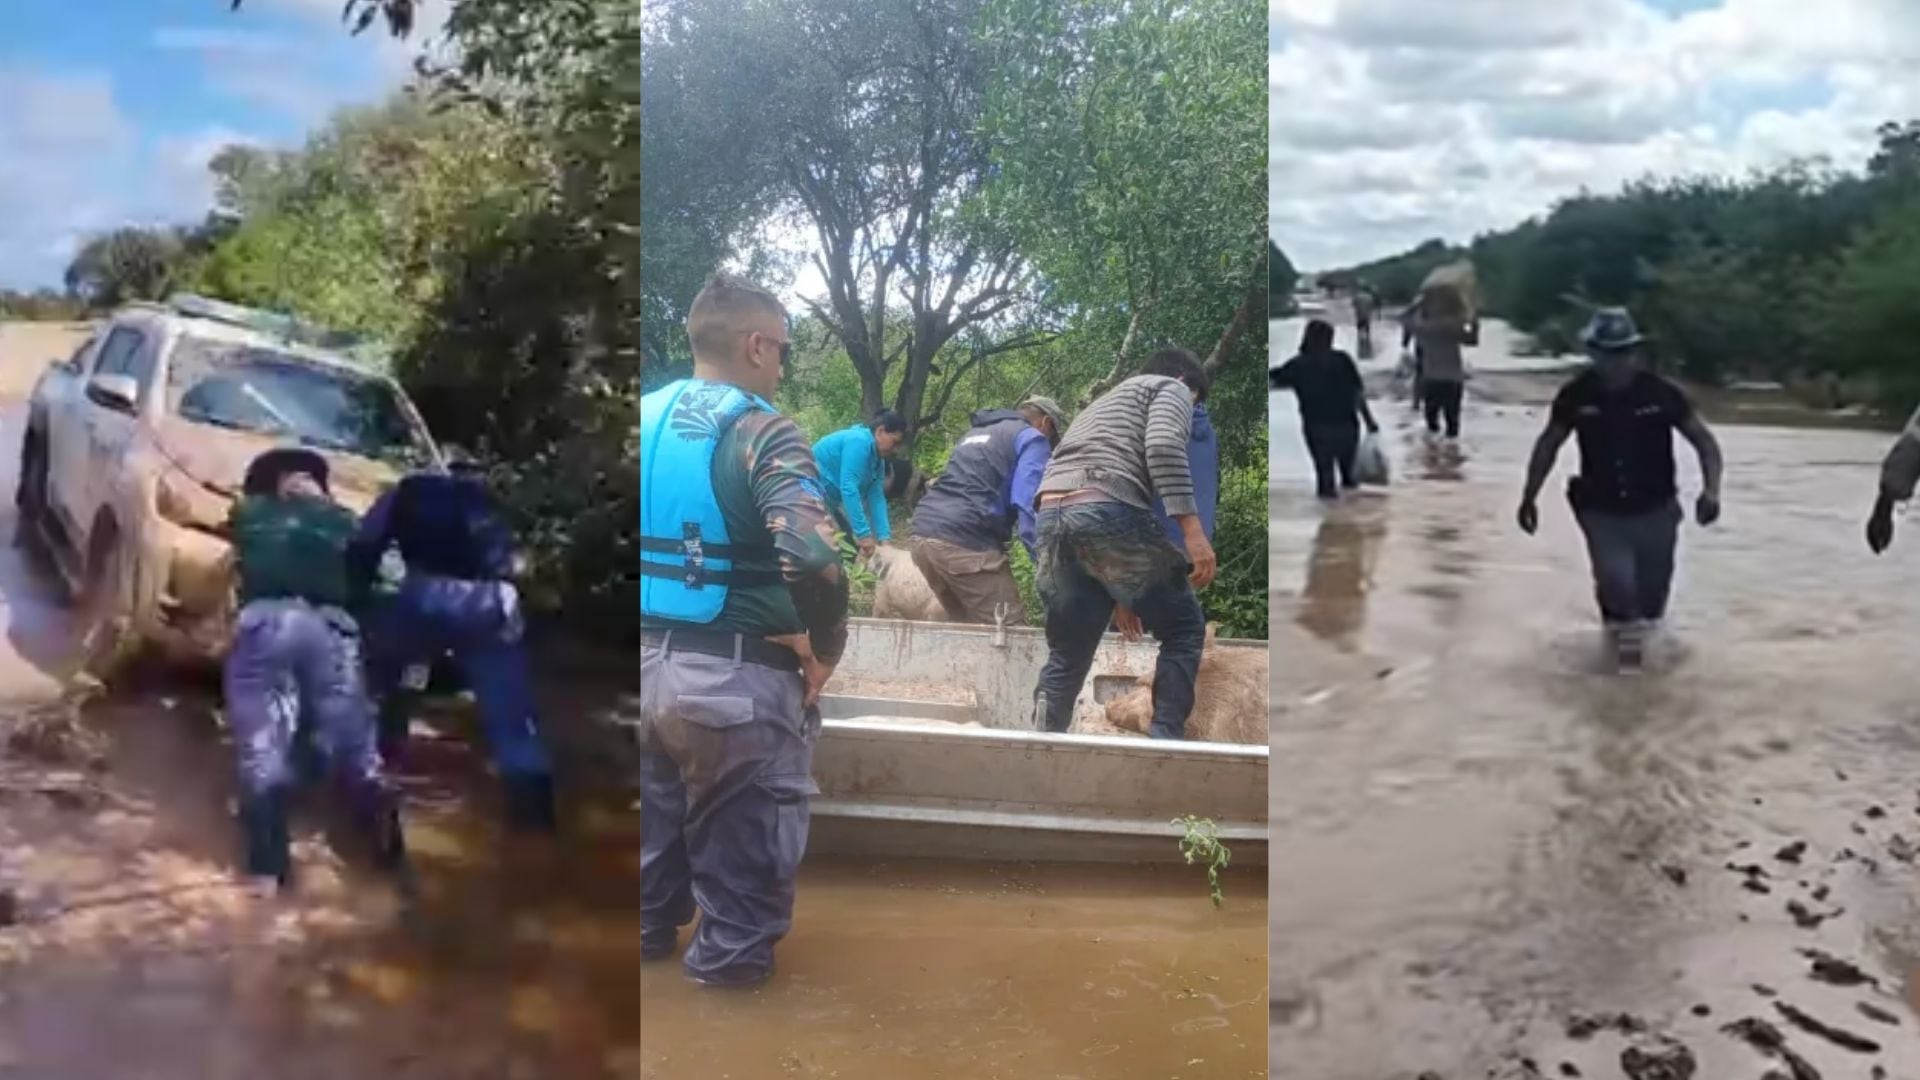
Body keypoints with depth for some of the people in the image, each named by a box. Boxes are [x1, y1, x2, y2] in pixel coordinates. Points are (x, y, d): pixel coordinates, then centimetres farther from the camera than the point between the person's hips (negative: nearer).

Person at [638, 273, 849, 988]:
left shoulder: (644, 416, 5)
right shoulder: (760, 431, -17)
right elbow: (814, 563, -31)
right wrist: (825, 648, -14)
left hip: (649, 660, 7)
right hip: (737, 675, -7)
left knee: (655, 819, 24)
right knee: (742, 836, 12)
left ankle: (649, 930, 40)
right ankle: (731, 956, 25)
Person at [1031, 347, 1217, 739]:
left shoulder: (1103, 404, 40)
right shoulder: (1170, 388, 17)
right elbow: (1164, 446, -7)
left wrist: (1116, 594, 39)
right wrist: (1193, 530, -13)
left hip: (1051, 517, 7)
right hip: (1106, 511, -7)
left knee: (1067, 656, 16)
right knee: (1184, 629, 10)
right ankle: (1164, 741, 4)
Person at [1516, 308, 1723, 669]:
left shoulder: (1659, 393, -15)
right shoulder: (1577, 395, -12)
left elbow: (1704, 440, -7)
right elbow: (1549, 444, 4)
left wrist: (1711, 490, -21)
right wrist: (1529, 497, 4)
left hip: (1655, 512, 0)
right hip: (1602, 512, 0)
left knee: (1652, 594, 11)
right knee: (1615, 581, -19)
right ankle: (1623, 627, 15)